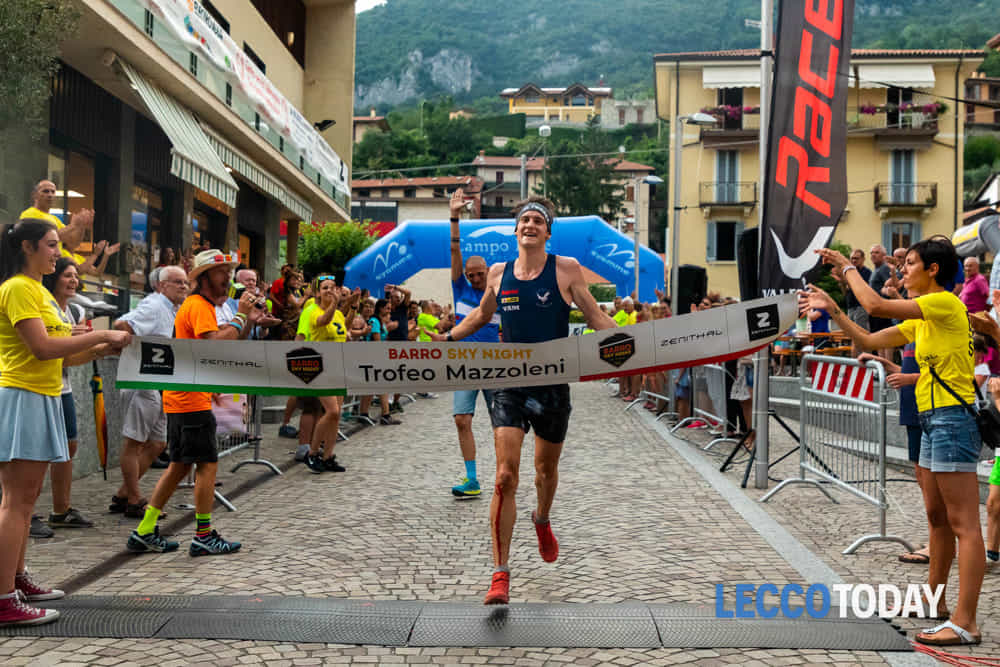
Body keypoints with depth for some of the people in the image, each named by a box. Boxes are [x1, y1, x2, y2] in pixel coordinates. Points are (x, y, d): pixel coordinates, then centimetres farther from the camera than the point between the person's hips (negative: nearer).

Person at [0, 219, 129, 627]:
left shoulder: (40, 291, 19)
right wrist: (101, 335, -16)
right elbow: (42, 348, -21)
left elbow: (58, 355, 17)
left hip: (43, 400, 10)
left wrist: (101, 349, 5)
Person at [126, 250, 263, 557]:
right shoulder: (199, 306, -12)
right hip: (191, 398, -10)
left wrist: (248, 322, 8)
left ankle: (145, 532, 16)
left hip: (180, 400, 10)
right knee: (207, 464, -3)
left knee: (180, 465, 13)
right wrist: (240, 316, -19)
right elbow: (216, 345, -28)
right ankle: (204, 537, 4)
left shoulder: (202, 305, 20)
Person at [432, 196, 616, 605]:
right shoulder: (498, 273, 4)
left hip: (553, 386, 0)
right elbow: (481, 315, 21)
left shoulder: (566, 270, -3)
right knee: (505, 476, -11)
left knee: (546, 468, 19)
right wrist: (447, 338, 15)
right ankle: (500, 574, -6)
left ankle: (542, 520, 54)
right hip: (510, 384, 0)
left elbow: (595, 317, 1)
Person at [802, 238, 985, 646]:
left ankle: (965, 623, -6)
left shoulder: (946, 303, -13)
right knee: (937, 517, 18)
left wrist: (846, 265, -8)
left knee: (964, 524, -8)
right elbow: (870, 341, 19)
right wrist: (832, 309, 14)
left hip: (952, 420, -10)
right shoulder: (920, 318, 16)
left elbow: (876, 306, -21)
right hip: (932, 420, 10)